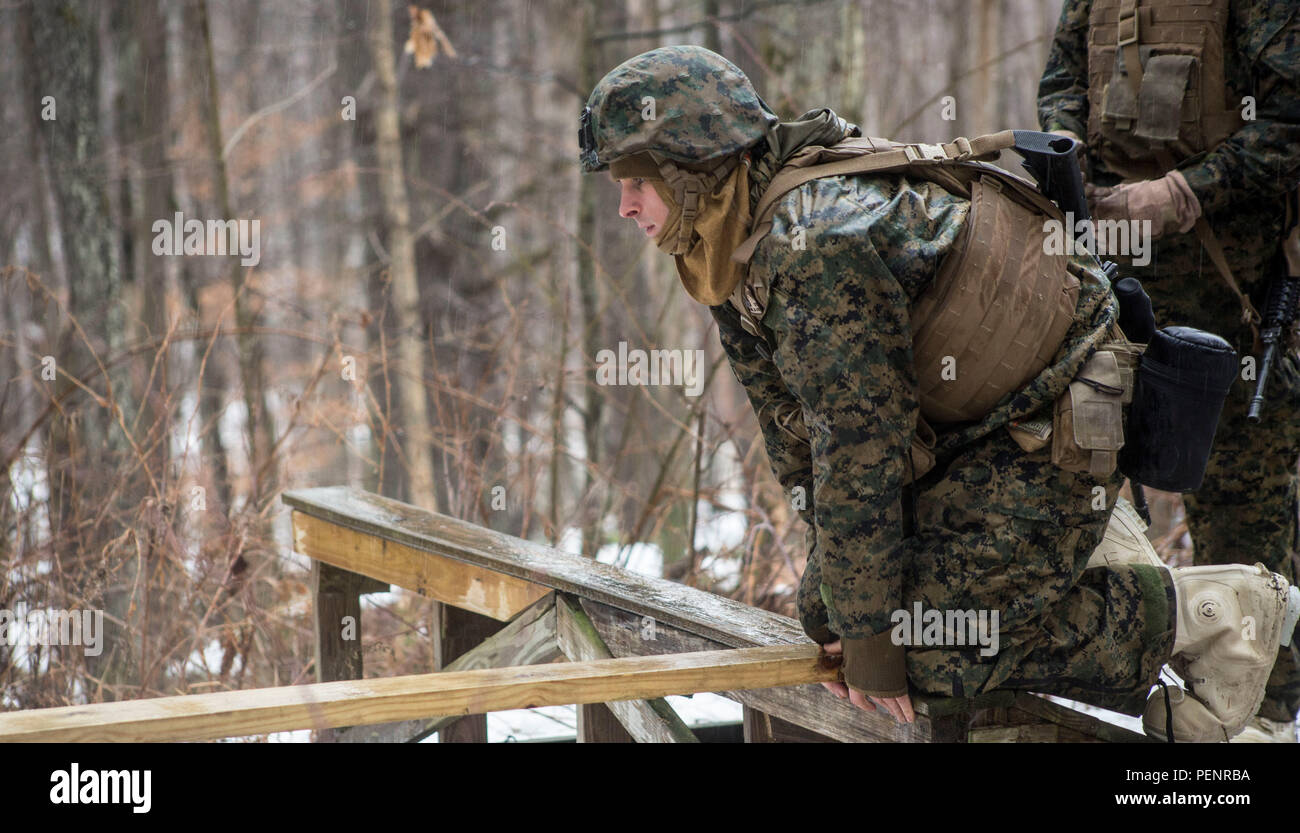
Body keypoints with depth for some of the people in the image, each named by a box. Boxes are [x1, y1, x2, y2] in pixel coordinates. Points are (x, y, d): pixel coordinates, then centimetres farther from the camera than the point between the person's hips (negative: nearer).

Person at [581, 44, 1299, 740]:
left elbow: (857, 449, -28)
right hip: (954, 431, 10)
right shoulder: (739, 246, 1)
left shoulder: (822, 242, -31)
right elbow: (788, 422, 7)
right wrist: (831, 598, 5)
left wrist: (869, 633, -21)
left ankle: (1200, 614, -5)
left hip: (1052, 424, -10)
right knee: (823, 611, 9)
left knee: (931, 648, -17)